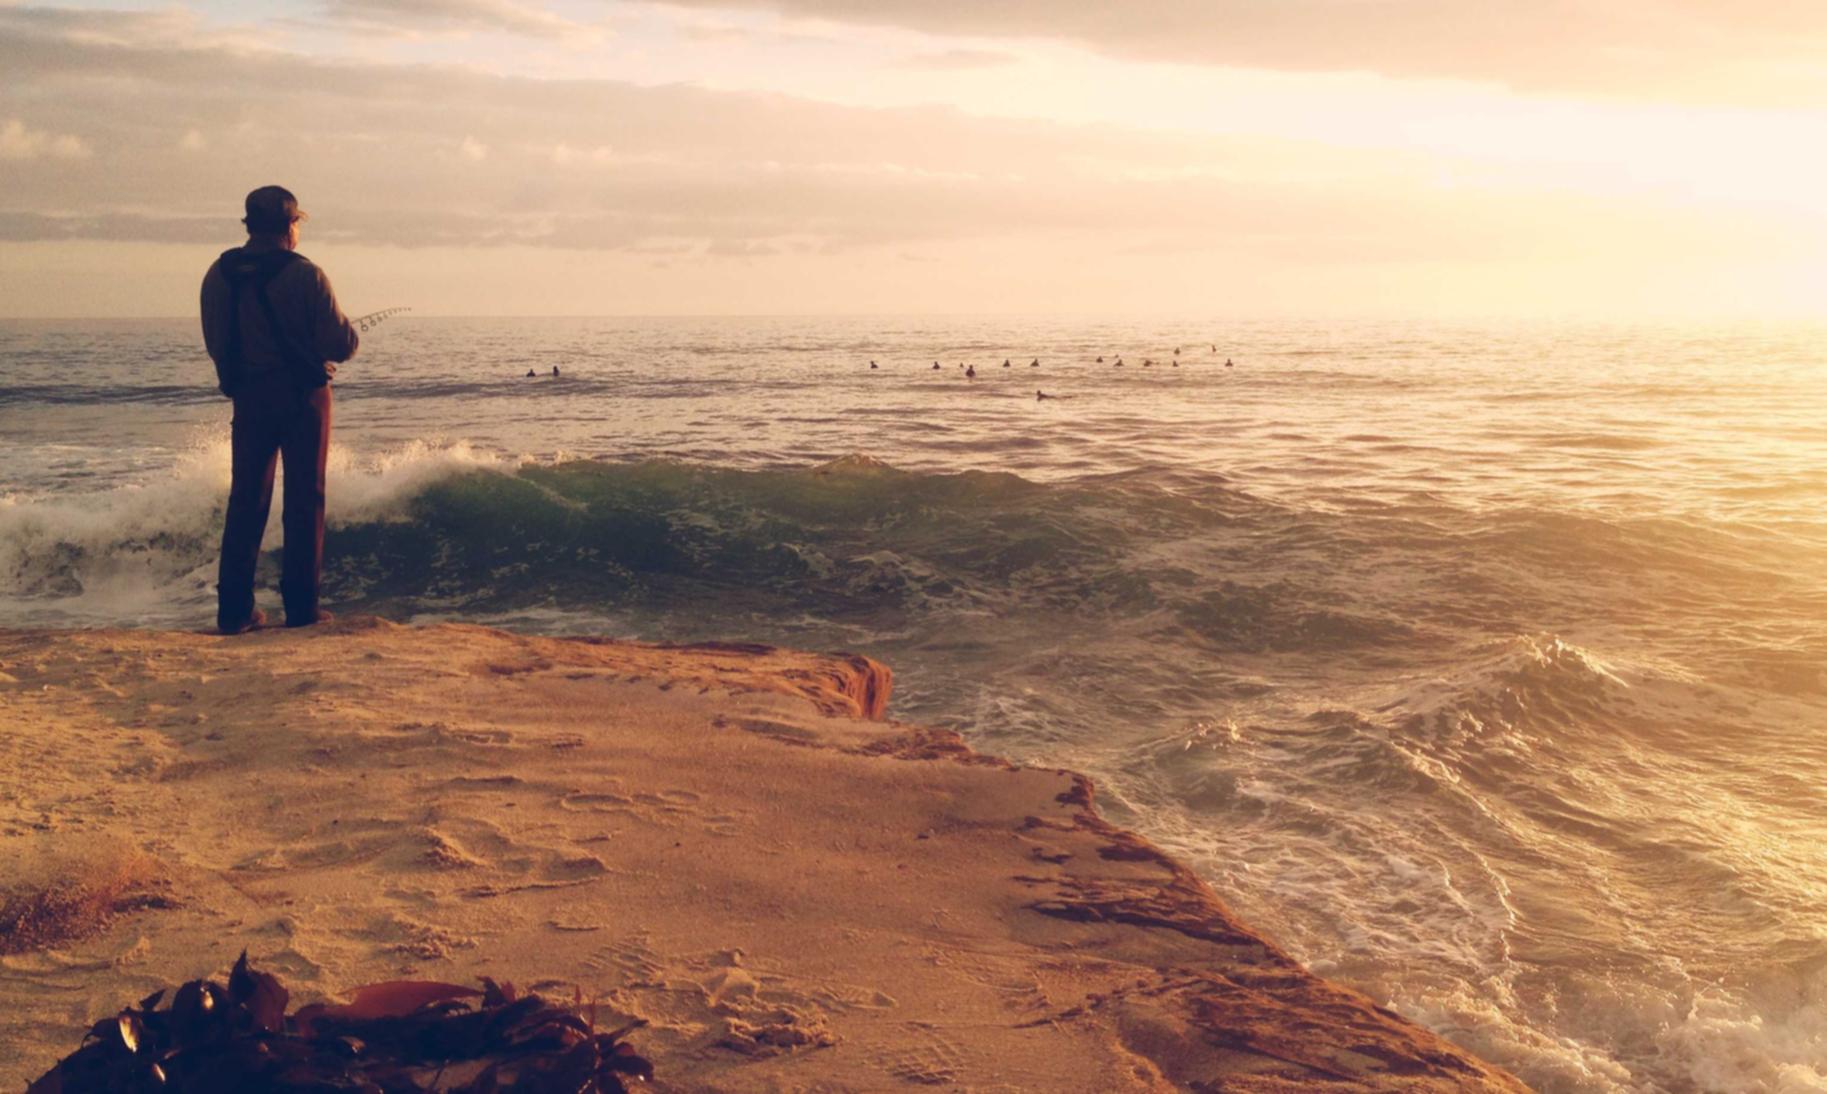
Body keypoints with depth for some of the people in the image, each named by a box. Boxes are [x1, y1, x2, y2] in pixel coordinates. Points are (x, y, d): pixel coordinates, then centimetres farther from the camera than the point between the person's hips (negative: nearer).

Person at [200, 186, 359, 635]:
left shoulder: (218, 274, 1)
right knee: (305, 499, 4)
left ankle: (234, 609, 9)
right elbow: (342, 345, -14)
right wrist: (347, 334, 9)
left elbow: (215, 344, 8)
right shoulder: (305, 274, -13)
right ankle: (301, 606, 4)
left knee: (245, 500, 10)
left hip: (248, 396, 4)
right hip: (302, 396, -4)